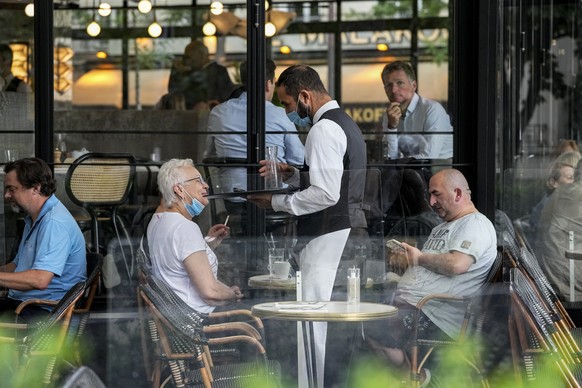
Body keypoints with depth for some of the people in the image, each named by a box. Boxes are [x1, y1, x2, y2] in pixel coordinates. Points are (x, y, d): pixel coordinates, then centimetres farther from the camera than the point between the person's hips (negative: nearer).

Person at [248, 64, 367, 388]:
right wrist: (291, 174, 14)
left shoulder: (324, 130, -15)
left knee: (313, 324, -9)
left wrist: (277, 202, -14)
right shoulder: (344, 122, 18)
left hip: (325, 237, -11)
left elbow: (326, 194, -22)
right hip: (345, 232, 11)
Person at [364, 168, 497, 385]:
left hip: (435, 316, -11)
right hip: (407, 304, 11)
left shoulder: (475, 225, -5)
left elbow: (456, 265, -22)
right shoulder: (441, 228, 29)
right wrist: (407, 259, 12)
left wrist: (420, 257, -8)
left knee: (374, 331, -25)